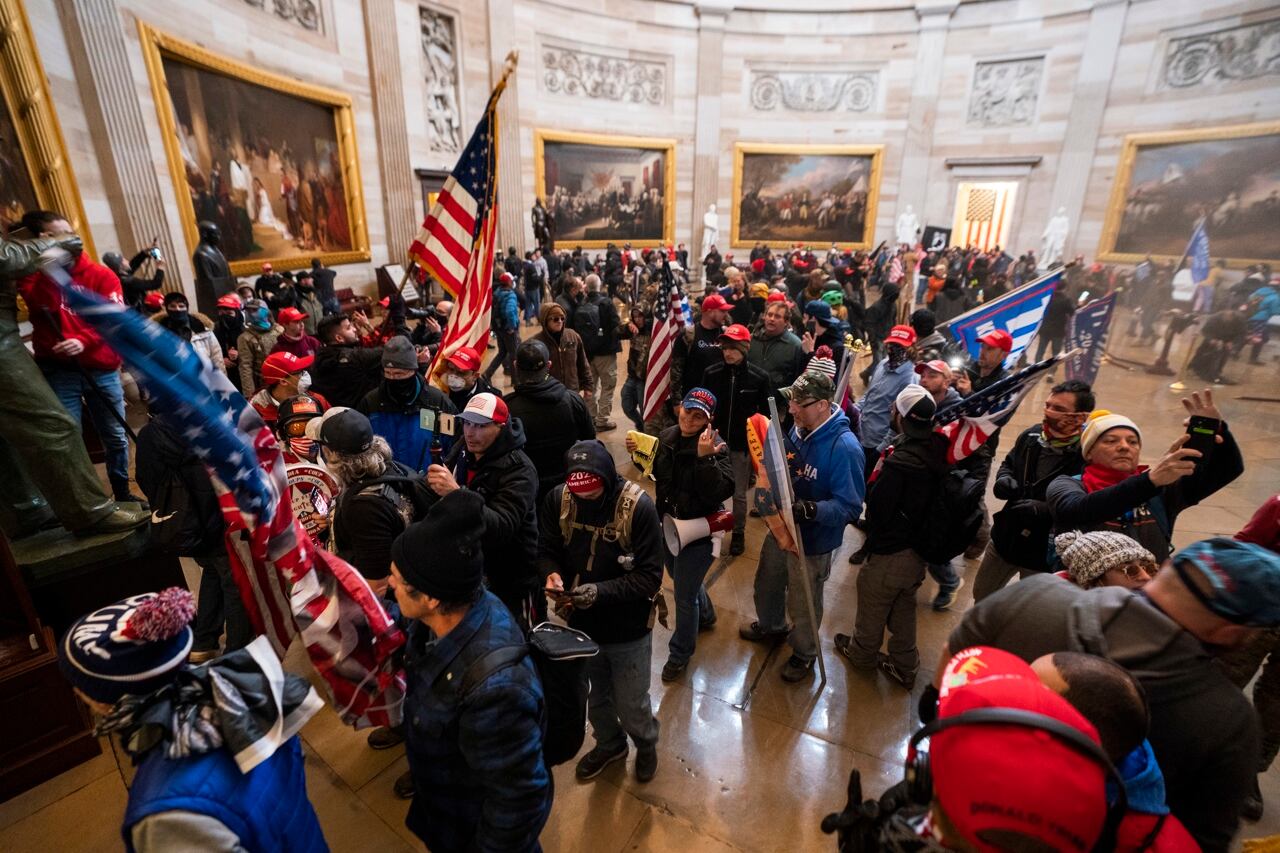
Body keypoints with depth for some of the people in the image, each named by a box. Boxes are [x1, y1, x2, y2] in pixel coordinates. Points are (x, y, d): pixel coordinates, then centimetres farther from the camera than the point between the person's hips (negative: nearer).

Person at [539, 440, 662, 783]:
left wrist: (600, 591, -34)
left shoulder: (639, 507, -25)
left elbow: (650, 577, -22)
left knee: (631, 705, 15)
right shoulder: (557, 499, -15)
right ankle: (610, 744, 59)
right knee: (595, 697, 27)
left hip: (628, 628, -3)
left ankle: (646, 743, 51)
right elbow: (546, 550, -3)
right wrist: (551, 574, -25)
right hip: (581, 623, 4)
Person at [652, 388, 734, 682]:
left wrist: (705, 457, -44)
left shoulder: (716, 447, -24)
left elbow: (720, 492, -35)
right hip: (667, 524, 7)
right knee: (681, 578, 29)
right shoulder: (667, 436, -5)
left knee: (684, 596, 8)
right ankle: (705, 615, 60)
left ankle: (680, 654, 34)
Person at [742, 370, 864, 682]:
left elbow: (850, 506, -29)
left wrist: (809, 510, -40)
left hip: (813, 541, -7)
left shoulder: (844, 448, -30)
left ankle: (804, 653, 46)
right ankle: (770, 625, 59)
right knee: (767, 583, 28)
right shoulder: (799, 429, -7)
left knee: (803, 603, 16)